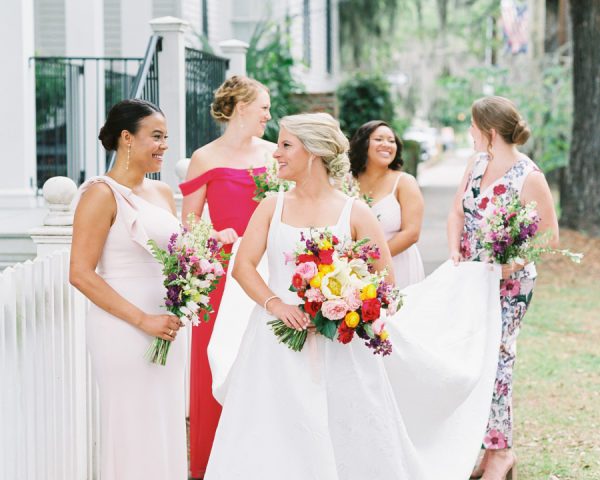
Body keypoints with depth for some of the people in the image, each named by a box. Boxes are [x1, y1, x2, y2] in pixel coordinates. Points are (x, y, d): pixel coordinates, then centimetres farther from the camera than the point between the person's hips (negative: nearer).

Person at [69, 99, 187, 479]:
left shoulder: (163, 193, 12)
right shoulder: (102, 194, -9)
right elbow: (81, 274, -15)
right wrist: (143, 320, -17)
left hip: (168, 328, 7)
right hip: (124, 331, -7)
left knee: (168, 430, 10)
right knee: (135, 433, -1)